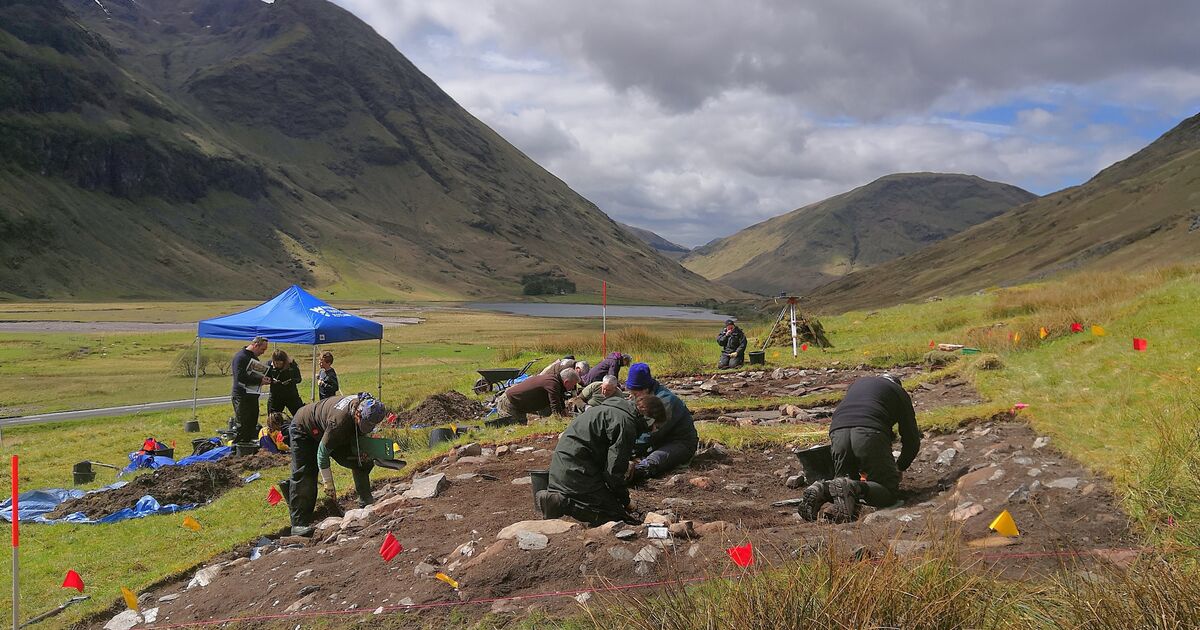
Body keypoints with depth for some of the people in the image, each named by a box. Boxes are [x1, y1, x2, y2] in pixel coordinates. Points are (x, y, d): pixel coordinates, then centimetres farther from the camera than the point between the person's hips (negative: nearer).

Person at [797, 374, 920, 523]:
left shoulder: (857, 383, 38)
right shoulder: (899, 392, 26)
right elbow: (912, 439, 25)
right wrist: (899, 468, 43)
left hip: (838, 432, 4)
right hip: (870, 433, -4)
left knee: (844, 480, 21)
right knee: (889, 491, 5)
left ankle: (821, 490, -11)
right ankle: (854, 488, -24)